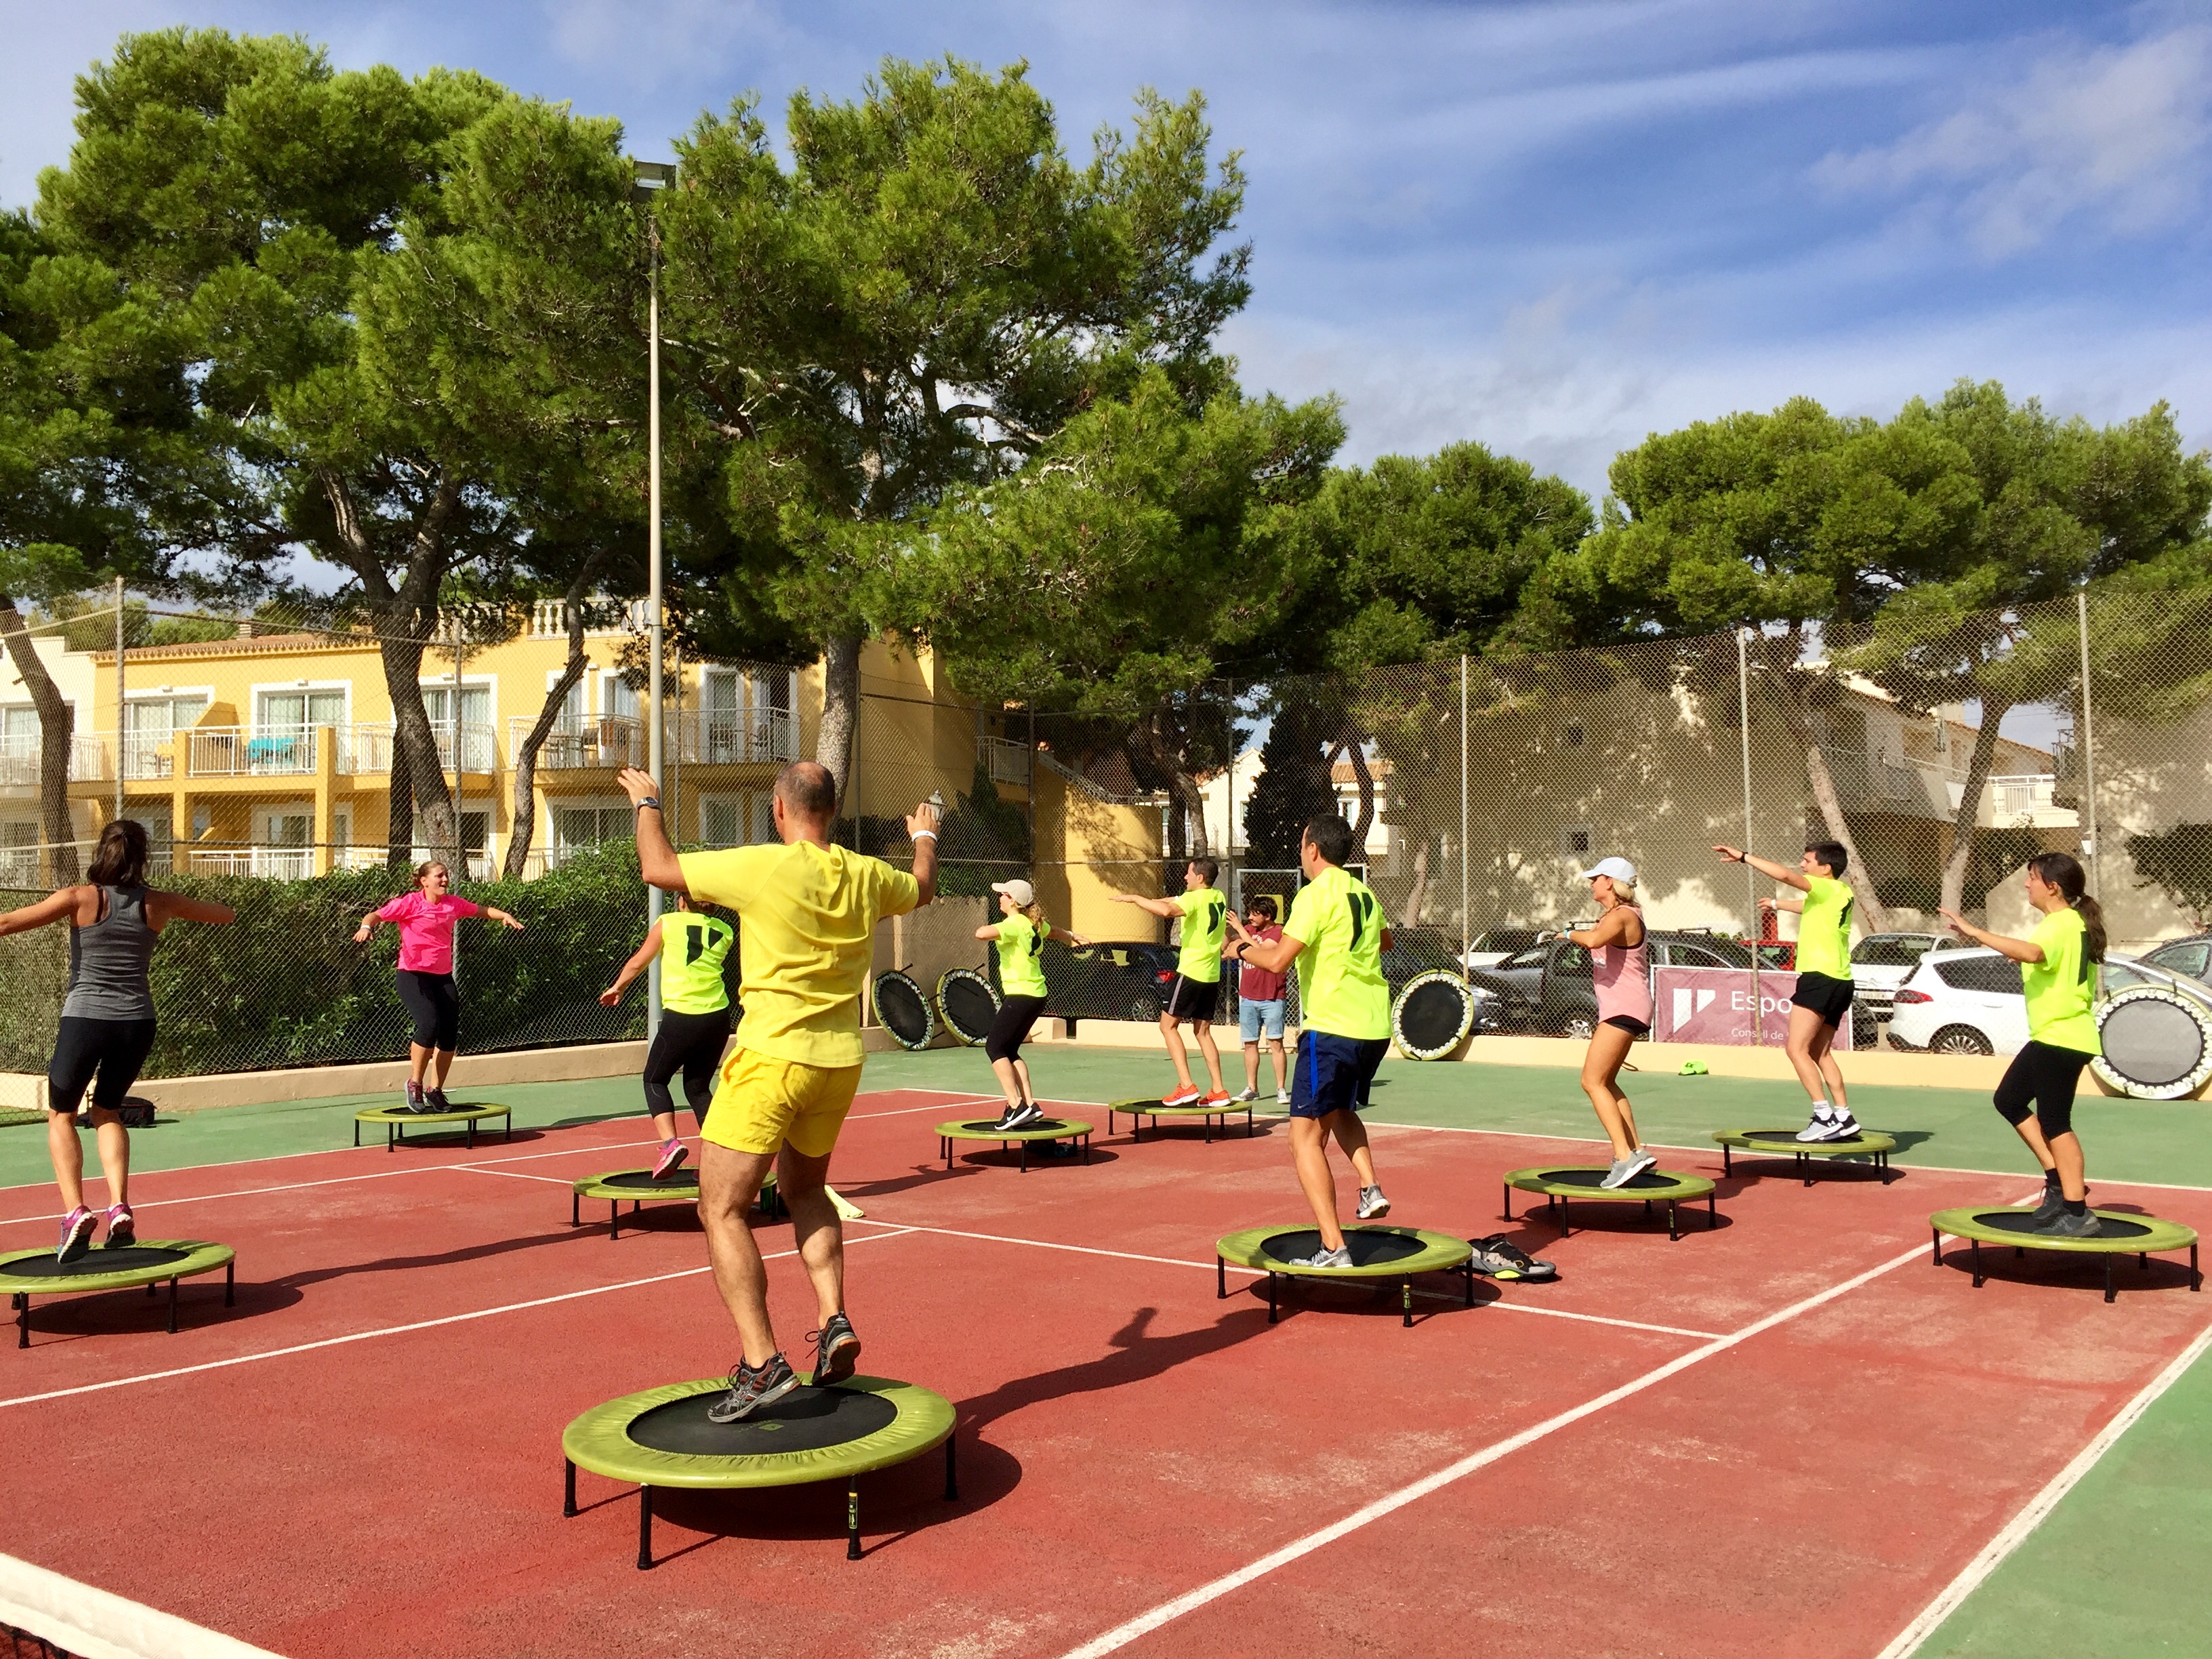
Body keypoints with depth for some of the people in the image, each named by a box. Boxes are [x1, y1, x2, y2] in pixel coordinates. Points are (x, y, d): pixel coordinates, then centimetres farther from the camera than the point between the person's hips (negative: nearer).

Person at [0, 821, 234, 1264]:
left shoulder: (81, 898, -5)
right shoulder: (158, 904, 3)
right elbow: (225, 915, 16)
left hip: (84, 1018, -3)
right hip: (137, 1023, 3)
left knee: (61, 1115, 17)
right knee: (107, 1112, 23)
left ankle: (75, 1210, -2)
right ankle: (119, 1207, 6)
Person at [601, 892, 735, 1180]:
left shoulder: (667, 923, 1)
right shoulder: (725, 931, 8)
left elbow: (637, 963, 11)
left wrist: (617, 988, 28)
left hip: (680, 1018, -4)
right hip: (718, 1017, 4)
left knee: (655, 1080, 14)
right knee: (698, 1086, 17)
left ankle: (670, 1142, -8)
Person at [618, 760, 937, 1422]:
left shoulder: (763, 867, -13)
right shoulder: (867, 875, 4)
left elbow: (658, 868, -4)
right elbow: (922, 889, 27)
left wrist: (647, 802, 15)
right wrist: (925, 836, 48)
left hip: (773, 1058, -6)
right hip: (840, 1062, 6)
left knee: (723, 1210, 1)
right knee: (805, 1189, 26)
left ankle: (762, 1363, -7)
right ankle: (834, 1323, 14)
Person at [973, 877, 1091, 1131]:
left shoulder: (1014, 924, -16)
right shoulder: (1035, 924, 11)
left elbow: (981, 934, -33)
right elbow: (1052, 931, 34)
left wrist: (986, 927, -8)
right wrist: (1071, 936, 57)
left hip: (1021, 995, -9)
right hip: (1035, 995, 9)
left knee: (994, 1047, -7)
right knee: (1009, 1051, 14)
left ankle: (1016, 1106, -14)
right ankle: (1030, 1105, 10)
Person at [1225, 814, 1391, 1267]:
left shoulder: (1315, 895, -11)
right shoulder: (1363, 893, 13)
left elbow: (1278, 960, -19)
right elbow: (1385, 940, 33)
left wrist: (1246, 947, 0)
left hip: (1331, 1027, -8)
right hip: (1376, 1026, 8)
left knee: (1306, 1137, -3)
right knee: (1341, 1110, 32)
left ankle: (1333, 1250, -9)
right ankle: (1371, 1187, 11)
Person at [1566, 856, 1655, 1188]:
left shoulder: (1621, 916, -16)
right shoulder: (1618, 915, 15)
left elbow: (1593, 940, -37)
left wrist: (1571, 933, -19)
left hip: (1624, 1008, -11)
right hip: (1619, 1008, 11)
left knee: (1593, 1082, -13)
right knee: (1606, 1083, 17)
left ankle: (1625, 1156, -18)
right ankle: (1636, 1151, 18)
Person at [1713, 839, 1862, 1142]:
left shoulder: (1828, 888, -9)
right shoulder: (1840, 894, 18)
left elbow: (1784, 875, -24)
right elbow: (1808, 907, 40)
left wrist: (1744, 856, -19)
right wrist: (1777, 904, 56)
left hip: (1820, 978, -10)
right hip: (1839, 983, 10)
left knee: (1797, 1048, -12)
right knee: (1819, 1053, 15)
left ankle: (1825, 1116, -16)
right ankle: (1843, 1118, 14)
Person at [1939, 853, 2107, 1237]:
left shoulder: (2061, 924, -18)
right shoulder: (2073, 923, 14)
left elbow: (2032, 952, -39)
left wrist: (1976, 932, -38)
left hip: (2061, 1039, -11)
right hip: (2051, 1036, 11)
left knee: (2055, 1123, -6)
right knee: (2009, 1100, 15)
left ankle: (2078, 1214, -2)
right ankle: (2059, 1181, 18)